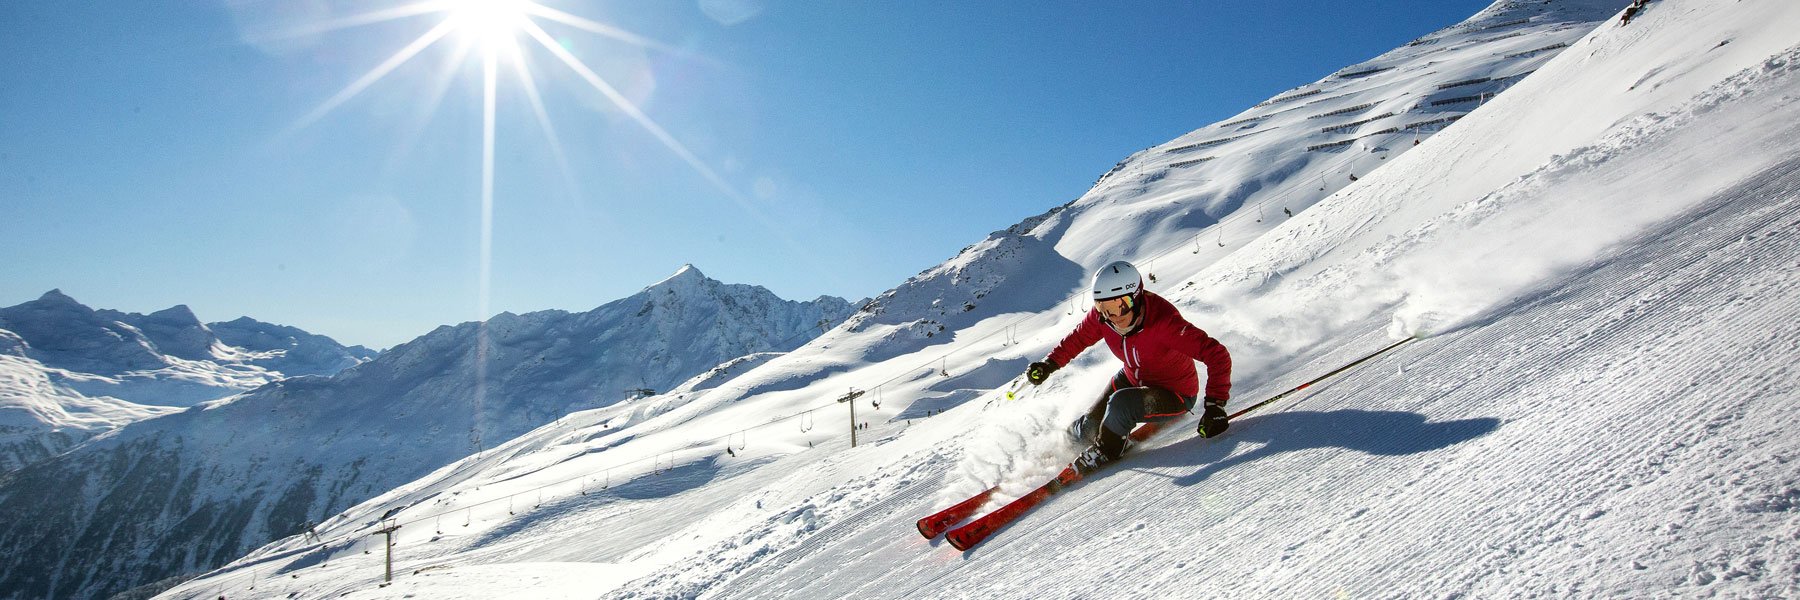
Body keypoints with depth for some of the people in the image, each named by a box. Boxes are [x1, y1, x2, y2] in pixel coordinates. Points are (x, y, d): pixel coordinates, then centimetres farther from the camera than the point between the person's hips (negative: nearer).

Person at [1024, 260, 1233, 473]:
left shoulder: (1164, 322, -36)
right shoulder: (1101, 317, -19)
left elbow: (1217, 354, -35)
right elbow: (1079, 338, 3)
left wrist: (1215, 405, -41)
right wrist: (1049, 364, -9)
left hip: (1175, 396, -6)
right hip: (1133, 379, 6)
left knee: (1120, 403, -32)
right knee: (1090, 428, 1)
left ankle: (1105, 451, -2)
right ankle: (1072, 435, 40)